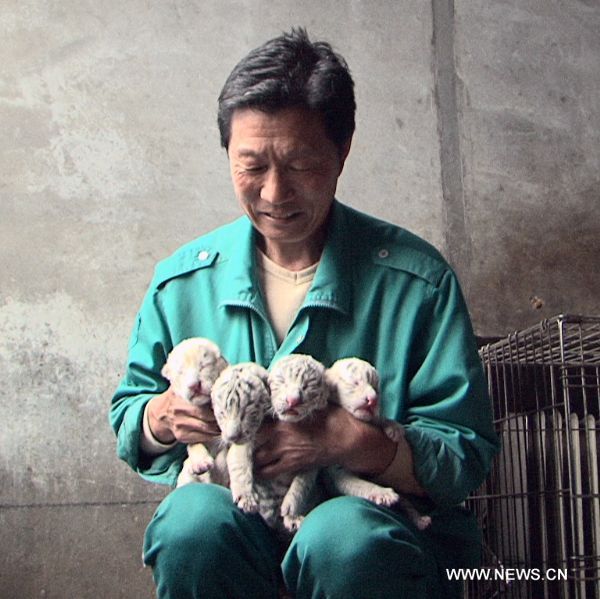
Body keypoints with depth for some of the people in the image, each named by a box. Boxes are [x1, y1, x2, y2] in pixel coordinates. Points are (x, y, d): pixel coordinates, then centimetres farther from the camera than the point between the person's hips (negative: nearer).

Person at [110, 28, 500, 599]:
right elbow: (127, 419, 15)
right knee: (195, 516, -32)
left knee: (342, 536, -36)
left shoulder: (417, 279, -4)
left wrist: (348, 439, -23)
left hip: (384, 520, -2)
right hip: (236, 518, 2)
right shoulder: (180, 282, 6)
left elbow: (466, 458, -6)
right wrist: (162, 416, -9)